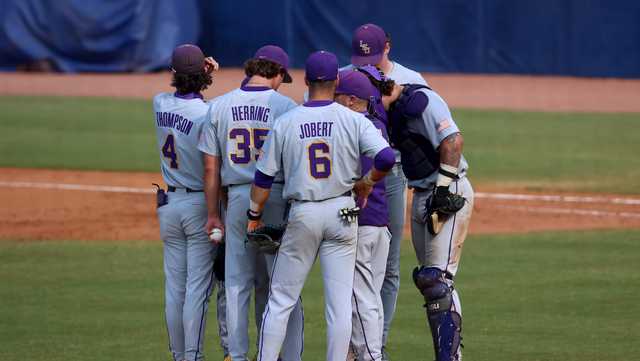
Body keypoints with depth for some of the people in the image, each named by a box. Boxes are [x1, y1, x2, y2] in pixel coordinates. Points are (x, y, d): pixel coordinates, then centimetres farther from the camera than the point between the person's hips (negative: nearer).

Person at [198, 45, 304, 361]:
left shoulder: (219, 106, 2)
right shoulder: (285, 106, -6)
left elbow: (211, 167, 3)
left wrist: (213, 213, 9)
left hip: (237, 199, 2)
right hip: (278, 199, -2)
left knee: (237, 284, 8)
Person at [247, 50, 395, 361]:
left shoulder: (285, 123, -3)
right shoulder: (354, 120, -5)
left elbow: (264, 177, 1)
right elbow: (386, 157, -17)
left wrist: (254, 215, 14)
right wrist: (366, 182, 2)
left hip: (302, 215, 0)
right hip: (342, 213, 0)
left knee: (281, 299, 8)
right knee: (339, 300, 3)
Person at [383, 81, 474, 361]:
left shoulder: (421, 100, -14)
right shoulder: (396, 109, 14)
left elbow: (453, 140, -23)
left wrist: (444, 187, -24)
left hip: (449, 194, -10)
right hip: (421, 198, 10)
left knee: (437, 279, -15)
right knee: (428, 279, 10)